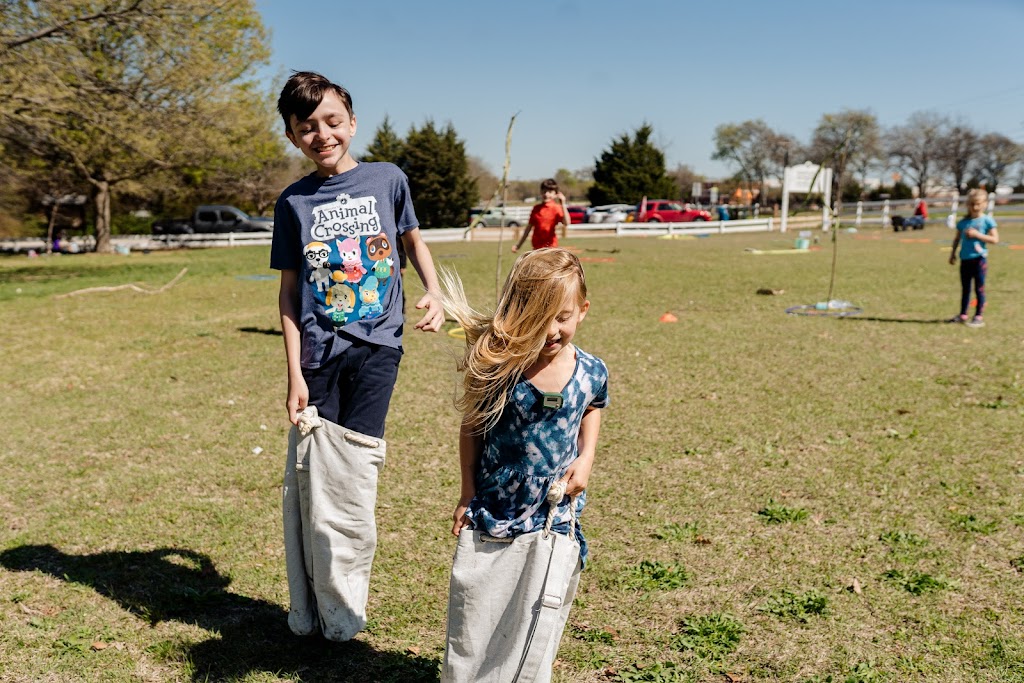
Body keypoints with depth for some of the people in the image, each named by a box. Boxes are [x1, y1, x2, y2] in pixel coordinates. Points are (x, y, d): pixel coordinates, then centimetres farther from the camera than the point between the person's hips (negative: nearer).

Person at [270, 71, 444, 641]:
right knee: (310, 482, 3)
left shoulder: (387, 179, 4)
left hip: (376, 345, -1)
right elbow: (289, 291, 5)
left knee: (352, 483, -2)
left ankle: (345, 611, 17)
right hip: (319, 355, 1)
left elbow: (412, 237, 20)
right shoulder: (293, 202, 4)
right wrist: (295, 373, -2)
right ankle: (309, 612, 20)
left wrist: (434, 292, 1)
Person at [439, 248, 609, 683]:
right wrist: (467, 495, -2)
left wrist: (585, 458, -1)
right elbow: (471, 428, -2)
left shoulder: (591, 372, -8)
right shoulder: (497, 369, -15)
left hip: (554, 521, 1)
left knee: (536, 628, 9)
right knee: (472, 622, 12)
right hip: (490, 519, -1)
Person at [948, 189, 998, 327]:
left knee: (979, 289, -1)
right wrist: (953, 253, 11)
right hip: (965, 259, 5)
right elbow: (957, 239, 18)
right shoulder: (963, 222, 9)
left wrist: (977, 234, -16)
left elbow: (995, 239, -10)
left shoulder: (987, 220, -5)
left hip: (979, 259, -5)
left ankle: (979, 316, 4)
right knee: (965, 288, 13)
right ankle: (963, 315, 22)